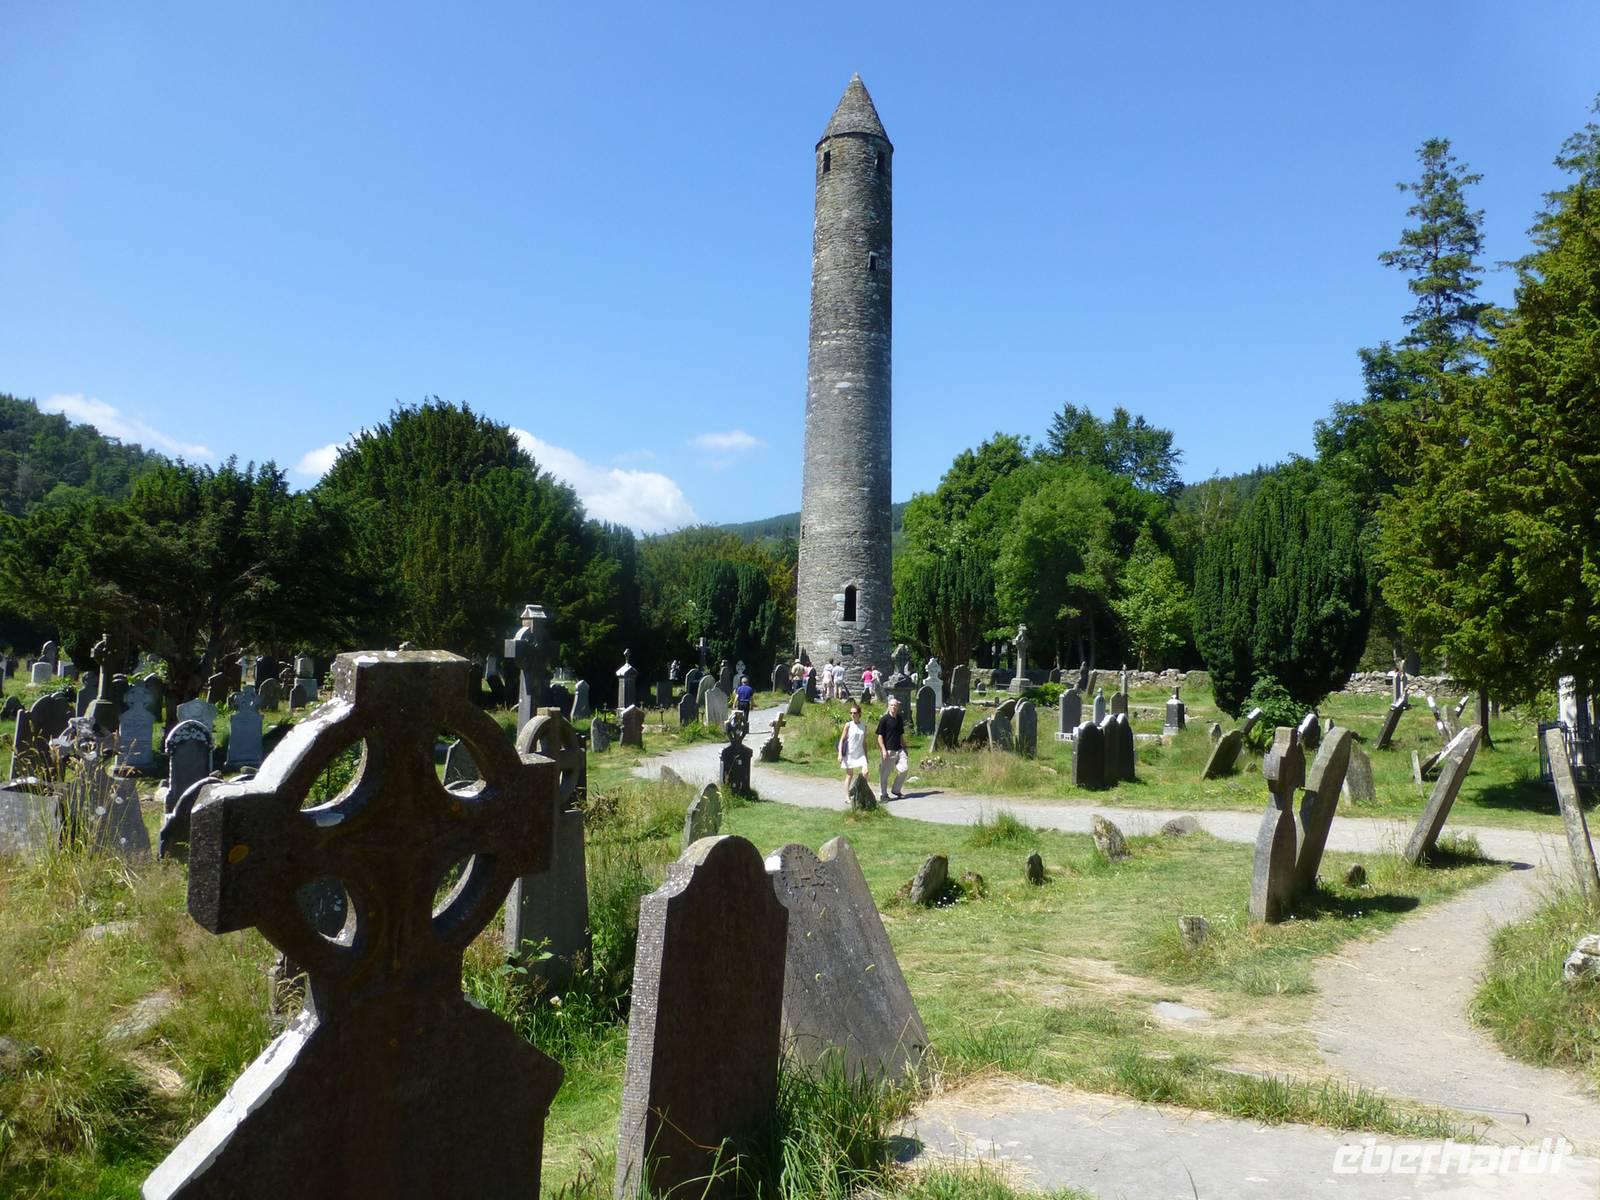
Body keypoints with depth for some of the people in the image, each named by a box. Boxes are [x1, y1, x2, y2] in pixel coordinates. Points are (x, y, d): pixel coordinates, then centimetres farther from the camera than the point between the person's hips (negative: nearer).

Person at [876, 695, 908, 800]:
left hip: (899, 749, 6)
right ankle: (884, 794, 14)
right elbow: (880, 735, -8)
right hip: (888, 750, -6)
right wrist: (883, 750, -15)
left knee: (904, 768, -3)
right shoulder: (884, 719, -7)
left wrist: (904, 747, 18)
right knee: (885, 773, 1)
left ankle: (896, 790, 13)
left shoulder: (900, 719, 12)